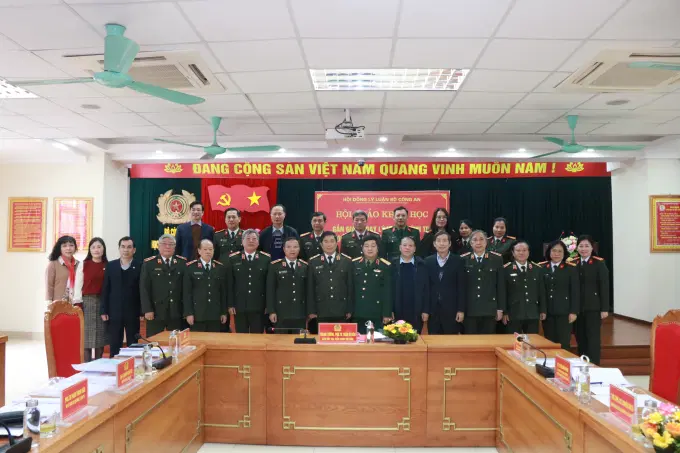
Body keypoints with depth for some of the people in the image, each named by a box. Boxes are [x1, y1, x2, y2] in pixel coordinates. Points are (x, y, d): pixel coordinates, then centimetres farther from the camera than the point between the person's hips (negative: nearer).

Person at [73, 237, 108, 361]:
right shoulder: (83, 265, 1)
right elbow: (78, 285, -2)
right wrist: (78, 304, -9)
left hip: (103, 303, 2)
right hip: (87, 302, -1)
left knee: (100, 335, 7)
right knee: (86, 335, 0)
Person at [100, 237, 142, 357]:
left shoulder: (140, 267, -1)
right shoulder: (111, 266, 6)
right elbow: (105, 289, 5)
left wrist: (142, 312, -6)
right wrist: (103, 311, 0)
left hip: (133, 313, -1)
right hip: (114, 312, 2)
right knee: (114, 345, 7)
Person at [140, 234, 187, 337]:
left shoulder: (182, 262, 6)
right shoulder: (149, 263, 0)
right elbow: (144, 288, -3)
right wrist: (147, 310, -10)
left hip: (176, 312, 2)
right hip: (156, 312, -2)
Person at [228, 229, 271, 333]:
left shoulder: (266, 259, 2)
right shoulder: (233, 259, 4)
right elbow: (230, 284, 3)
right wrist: (231, 305, -1)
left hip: (258, 307, 0)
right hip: (239, 307, 1)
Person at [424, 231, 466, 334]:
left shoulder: (457, 261, 1)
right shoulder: (428, 261, 6)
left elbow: (461, 287, -1)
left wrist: (461, 310, -6)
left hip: (451, 310, -2)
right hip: (433, 309, 2)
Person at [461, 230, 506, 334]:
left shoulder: (497, 259, 3)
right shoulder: (463, 259, 1)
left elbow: (501, 285, 4)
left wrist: (500, 308, 2)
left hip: (490, 310, 0)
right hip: (469, 310, 0)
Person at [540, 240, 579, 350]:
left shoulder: (571, 269, -1)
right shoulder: (541, 267, 5)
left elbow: (574, 292, -2)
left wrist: (573, 311, -6)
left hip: (564, 311, -2)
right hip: (547, 312, 2)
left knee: (563, 343, 1)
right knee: (549, 343, 9)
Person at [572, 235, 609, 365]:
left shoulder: (599, 263, -3)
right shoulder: (573, 263, 6)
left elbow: (604, 287, -6)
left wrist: (604, 308, -10)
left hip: (593, 307, -3)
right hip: (577, 307, 4)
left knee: (593, 338, 0)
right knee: (580, 338, 10)